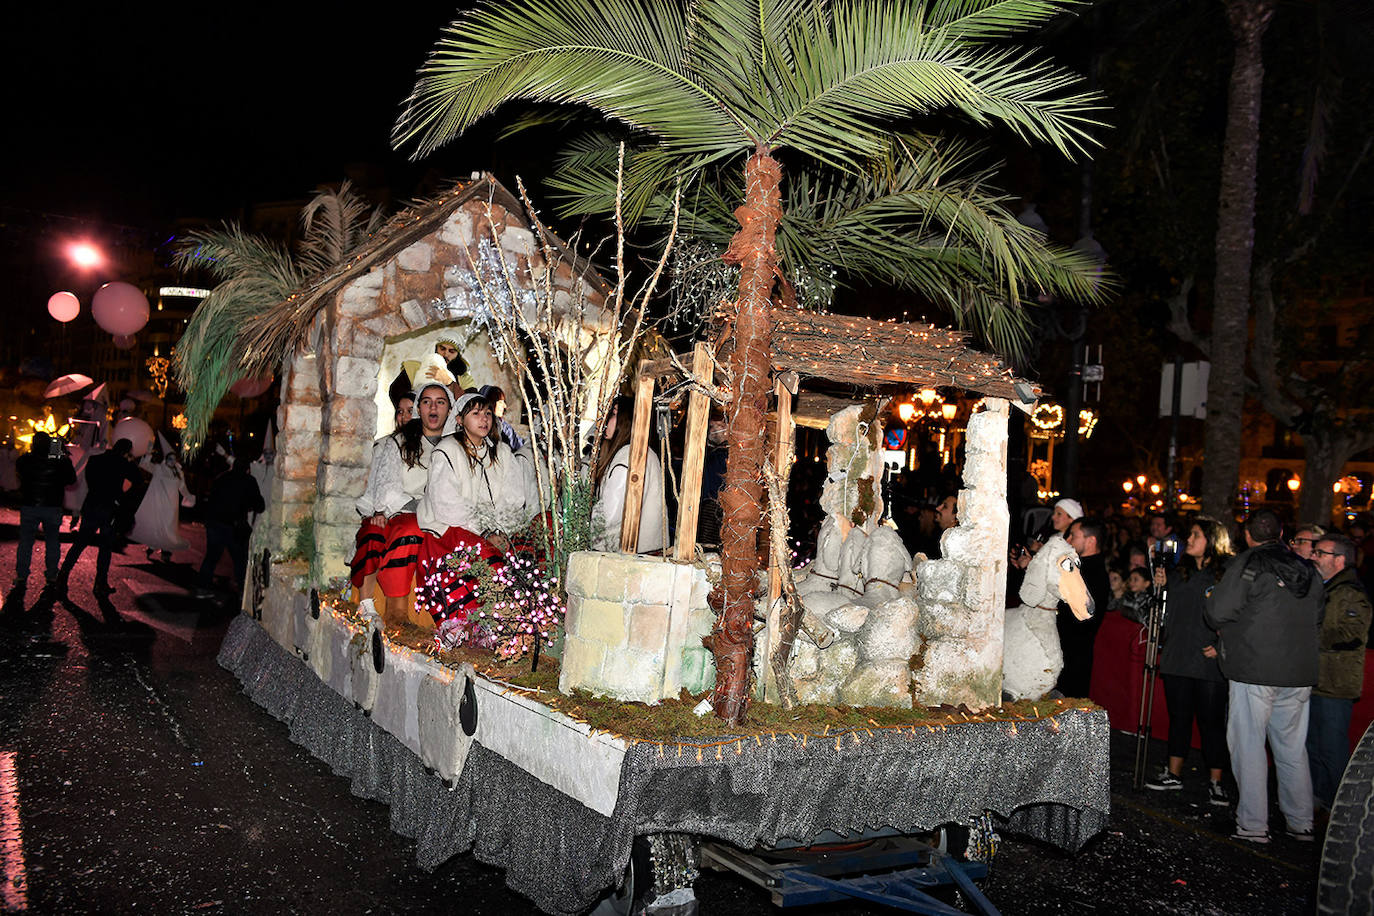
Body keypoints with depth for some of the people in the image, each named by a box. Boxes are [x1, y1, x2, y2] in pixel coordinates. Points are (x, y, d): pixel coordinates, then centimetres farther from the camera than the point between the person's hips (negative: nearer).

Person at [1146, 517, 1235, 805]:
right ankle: (1174, 774, 25)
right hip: (1177, 659, 6)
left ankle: (1216, 782, 12)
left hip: (1210, 662, -6)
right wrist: (1160, 587, 3)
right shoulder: (1179, 572, 11)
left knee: (1212, 721, 1)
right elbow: (1168, 614, 18)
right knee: (1178, 716, 14)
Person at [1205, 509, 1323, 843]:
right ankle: (1302, 824, 20)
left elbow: (1217, 612, -15)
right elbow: (1317, 618, 19)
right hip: (1299, 674, 6)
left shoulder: (1247, 565, -9)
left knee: (1249, 747, 1)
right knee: (1293, 749, 14)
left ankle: (1253, 825, 3)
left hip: (1254, 672, -6)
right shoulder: (1307, 570, 10)